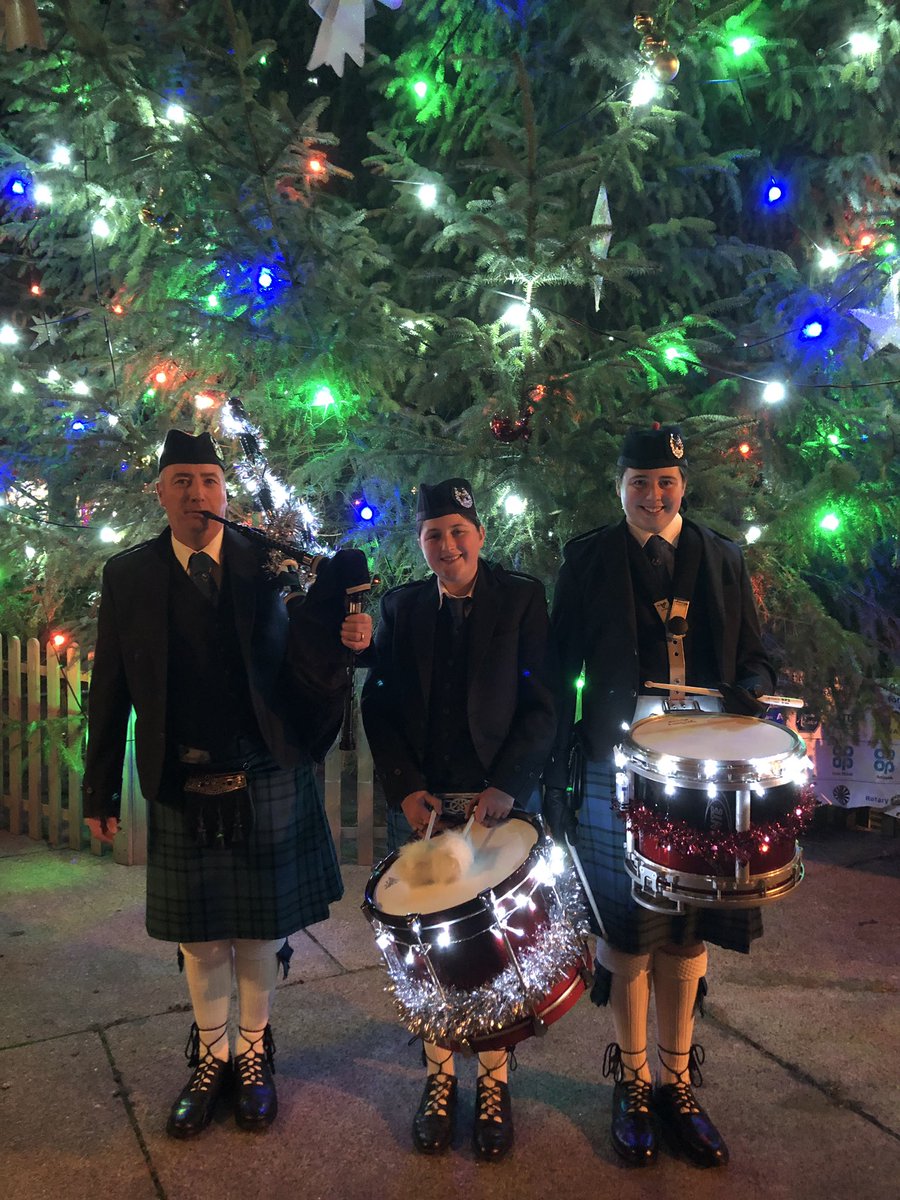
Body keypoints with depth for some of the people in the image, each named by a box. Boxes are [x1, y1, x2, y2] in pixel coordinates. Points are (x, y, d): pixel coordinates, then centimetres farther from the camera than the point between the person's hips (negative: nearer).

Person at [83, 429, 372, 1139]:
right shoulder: (127, 576, -1)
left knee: (260, 928, 14)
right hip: (181, 792, 1)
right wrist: (100, 790, 1)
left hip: (267, 784, 0)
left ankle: (254, 1054, 36)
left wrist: (343, 632, -27)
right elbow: (111, 691, 0)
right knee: (198, 934, 15)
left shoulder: (270, 562, -3)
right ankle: (210, 1059, 37)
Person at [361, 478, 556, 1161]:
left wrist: (507, 786, -14)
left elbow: (542, 703, -4)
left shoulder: (522, 599, 1)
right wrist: (406, 788, -7)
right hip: (421, 804, 2)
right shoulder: (401, 608, 7)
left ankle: (494, 1081, 25)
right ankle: (439, 1077, 25)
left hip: (501, 800, -2)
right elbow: (379, 707, 5)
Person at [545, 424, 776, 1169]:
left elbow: (754, 655, 14)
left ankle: (678, 1082, 27)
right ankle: (633, 1082, 25)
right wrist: (557, 769, -3)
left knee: (688, 931, 10)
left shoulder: (722, 559, 9)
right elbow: (562, 668, 1)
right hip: (617, 773, -2)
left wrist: (752, 689, -10)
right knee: (628, 932, 6)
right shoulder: (588, 559, 2)